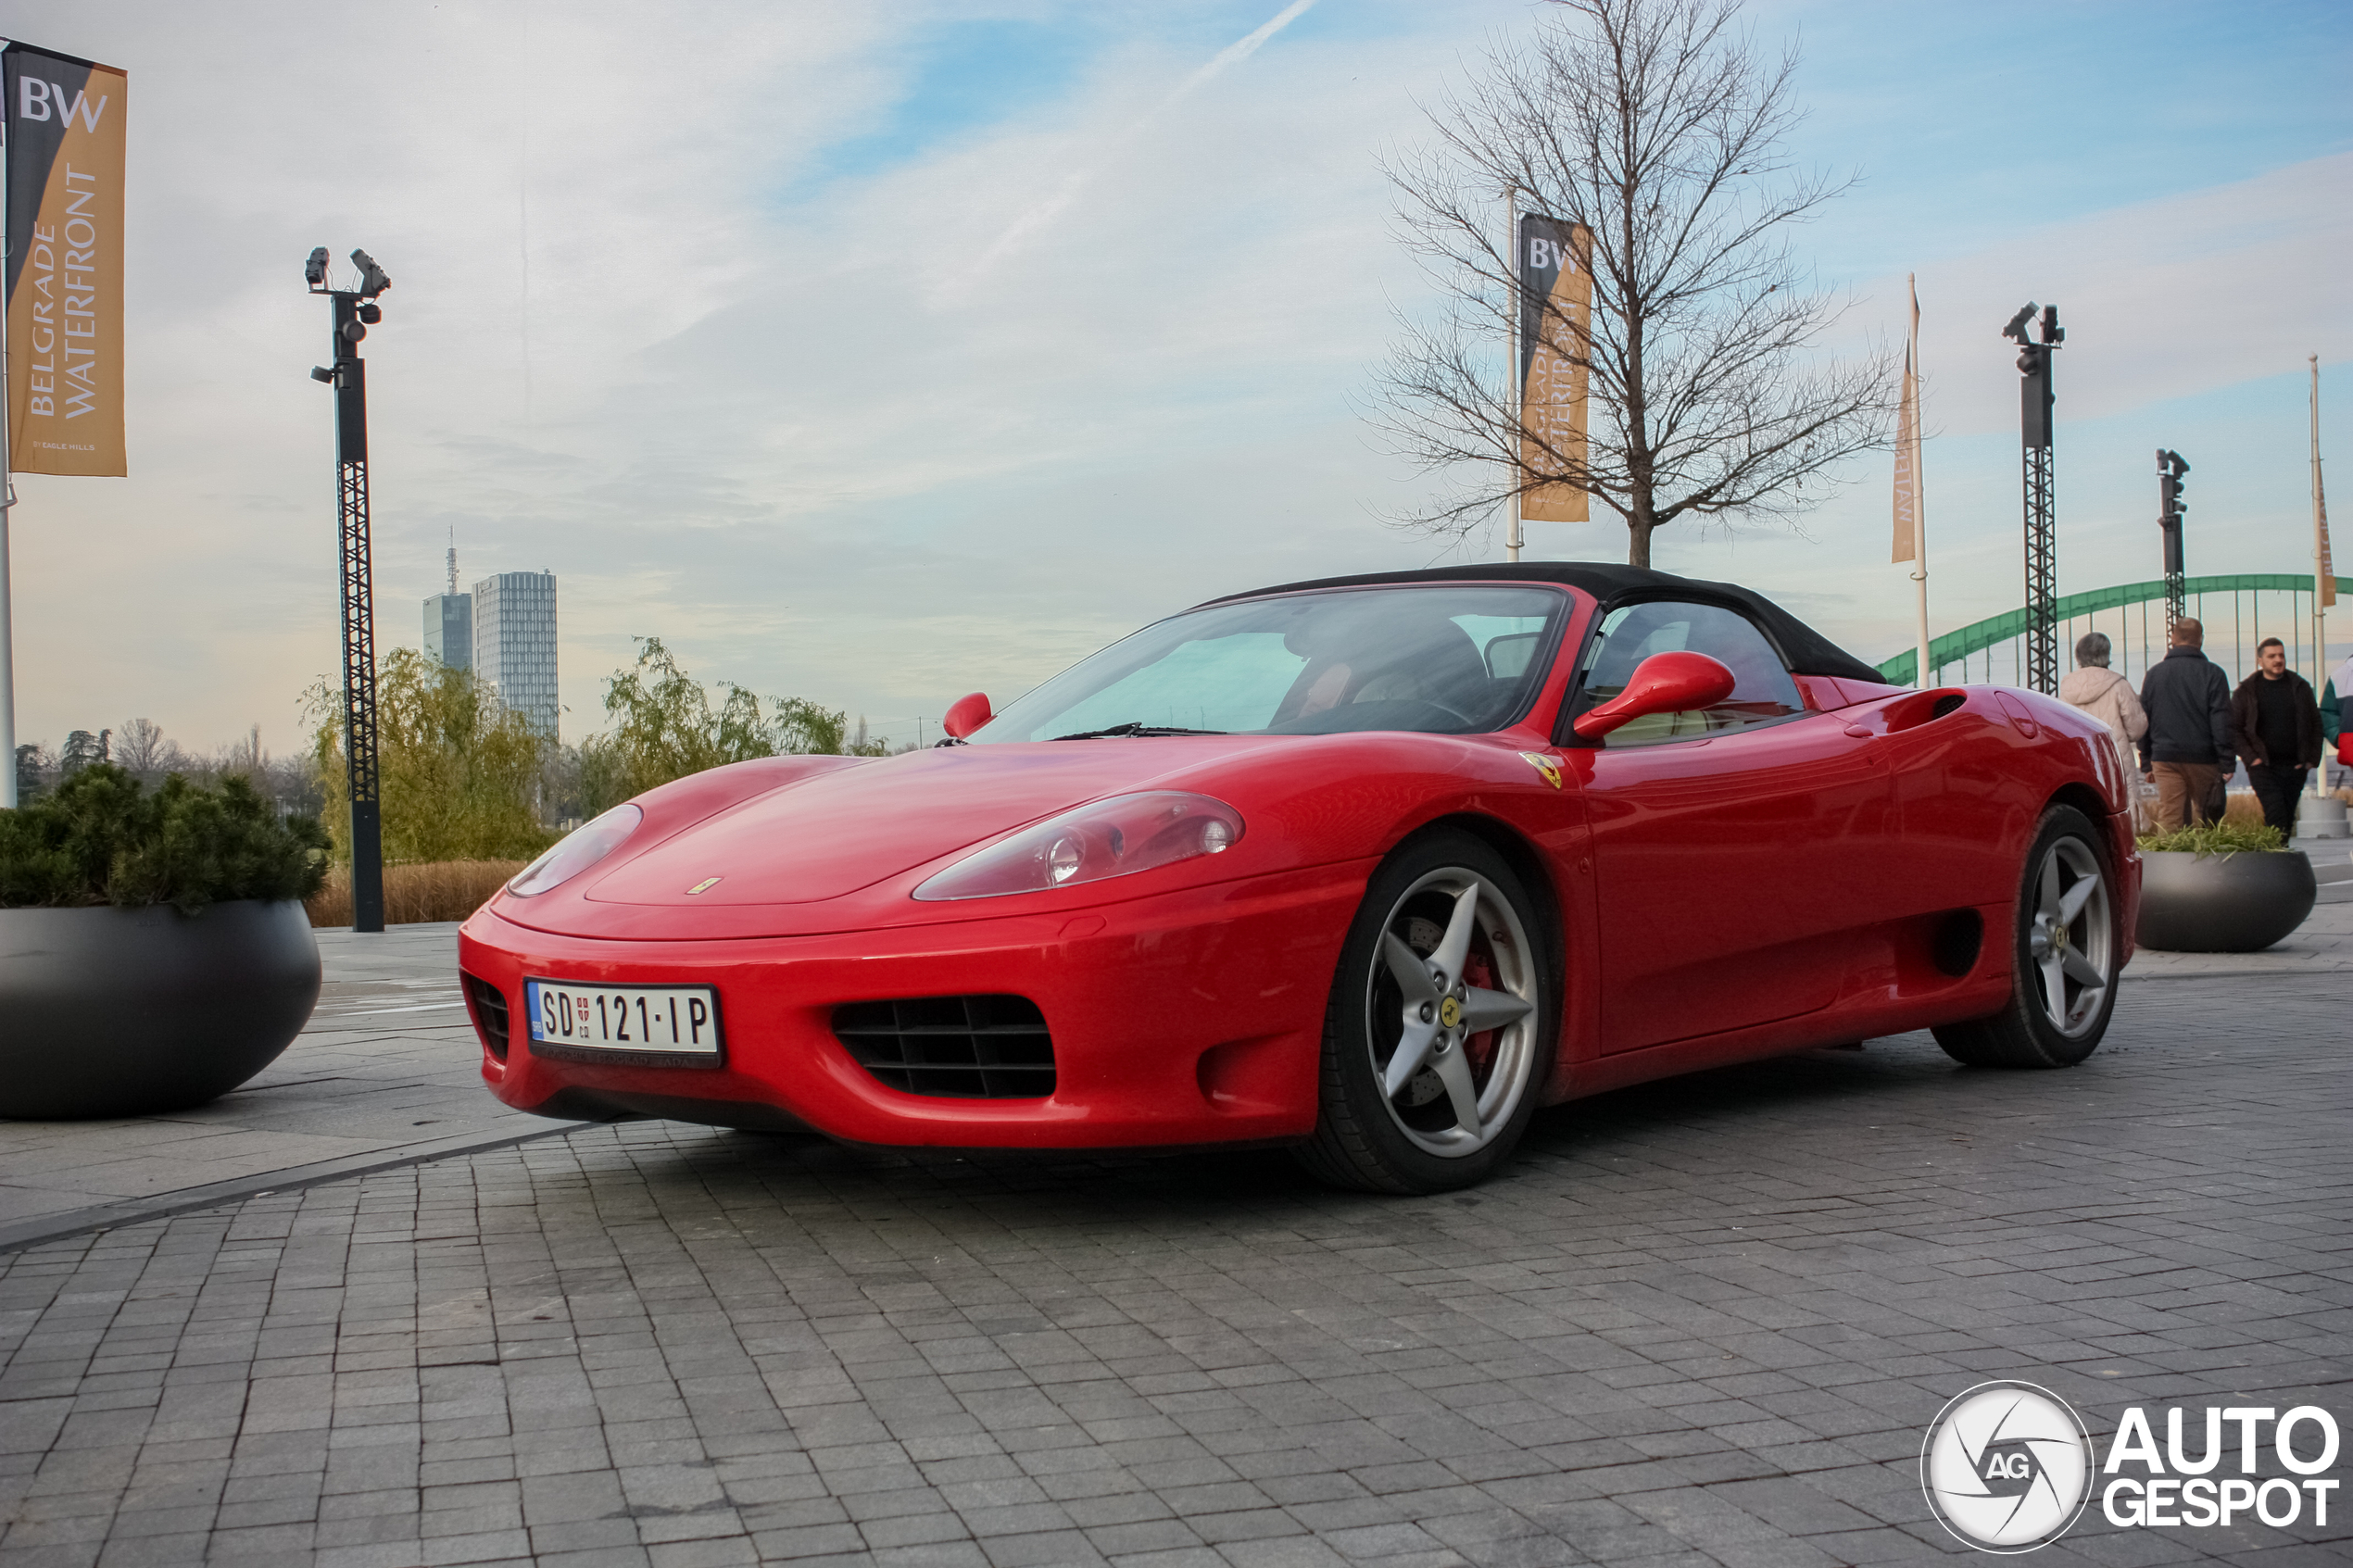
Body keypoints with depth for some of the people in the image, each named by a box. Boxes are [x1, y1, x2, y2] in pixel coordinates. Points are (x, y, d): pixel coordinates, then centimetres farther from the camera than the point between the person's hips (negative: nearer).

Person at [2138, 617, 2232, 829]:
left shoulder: (2153, 674, 8)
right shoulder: (2213, 674, -2)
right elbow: (2222, 722, -6)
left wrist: (2146, 764, 17)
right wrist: (2227, 762, -2)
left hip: (2164, 757, 2)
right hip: (2203, 759, -2)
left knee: (2168, 819, -1)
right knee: (2207, 820, 6)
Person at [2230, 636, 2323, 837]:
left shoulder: (2300, 687, 10)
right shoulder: (2246, 691, 2)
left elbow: (2315, 725, 14)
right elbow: (2234, 729, 2)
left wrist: (2312, 759, 4)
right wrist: (2251, 757, -9)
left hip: (2295, 767, 3)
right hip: (2263, 766, -3)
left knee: (2288, 818, 7)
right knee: (2275, 811, -19)